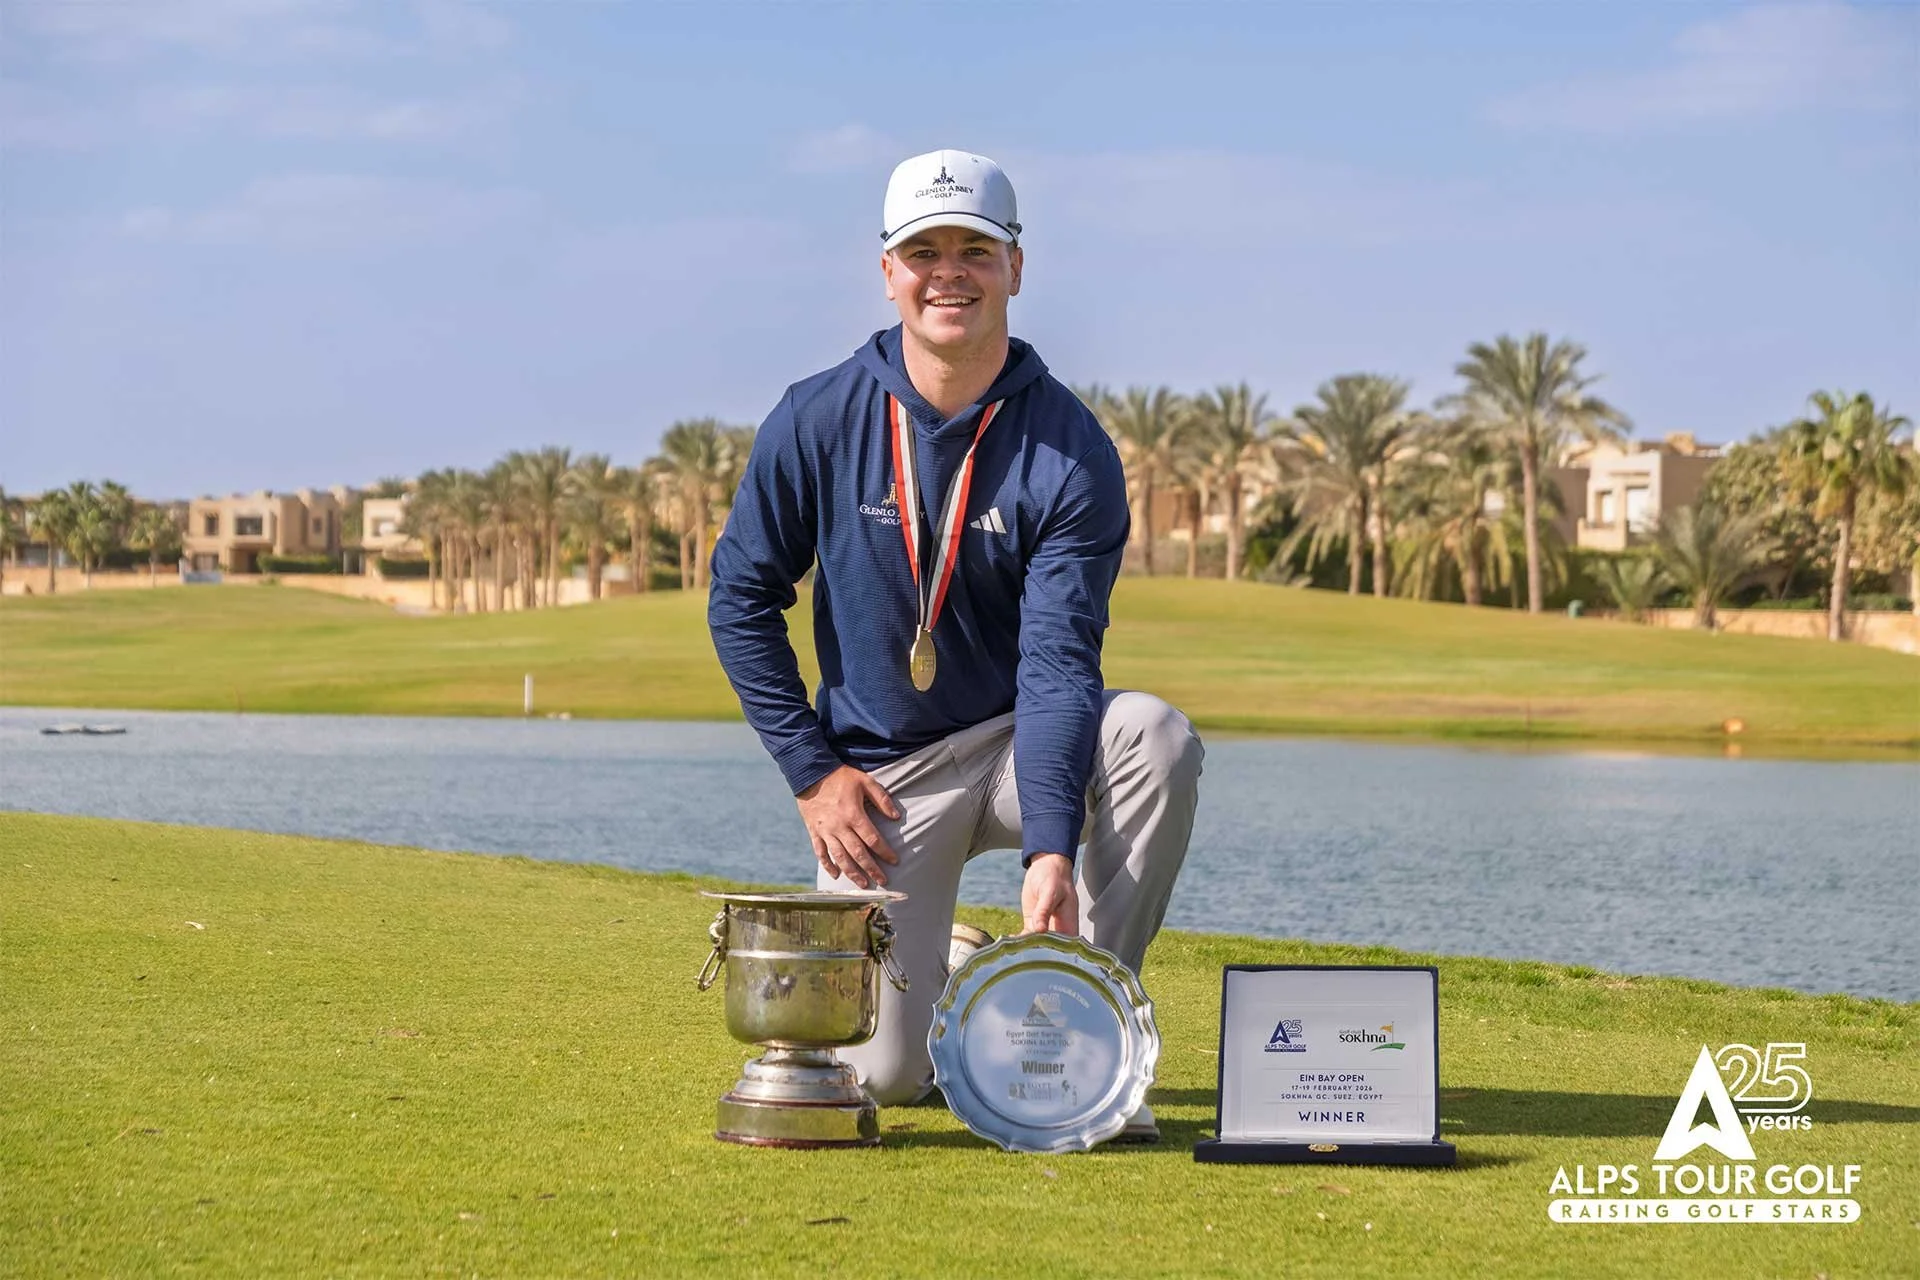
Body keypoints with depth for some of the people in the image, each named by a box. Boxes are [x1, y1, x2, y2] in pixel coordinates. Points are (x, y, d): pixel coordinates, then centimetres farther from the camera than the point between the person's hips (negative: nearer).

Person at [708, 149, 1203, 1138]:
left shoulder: (1070, 452, -13)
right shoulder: (816, 422, -9)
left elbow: (1058, 659, -21)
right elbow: (741, 598, 1)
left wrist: (1051, 849, -33)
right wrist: (811, 771, -6)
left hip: (1019, 750, 0)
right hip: (878, 773, 0)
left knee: (1157, 735, -33)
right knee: (880, 1073, -14)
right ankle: (943, 976, 25)